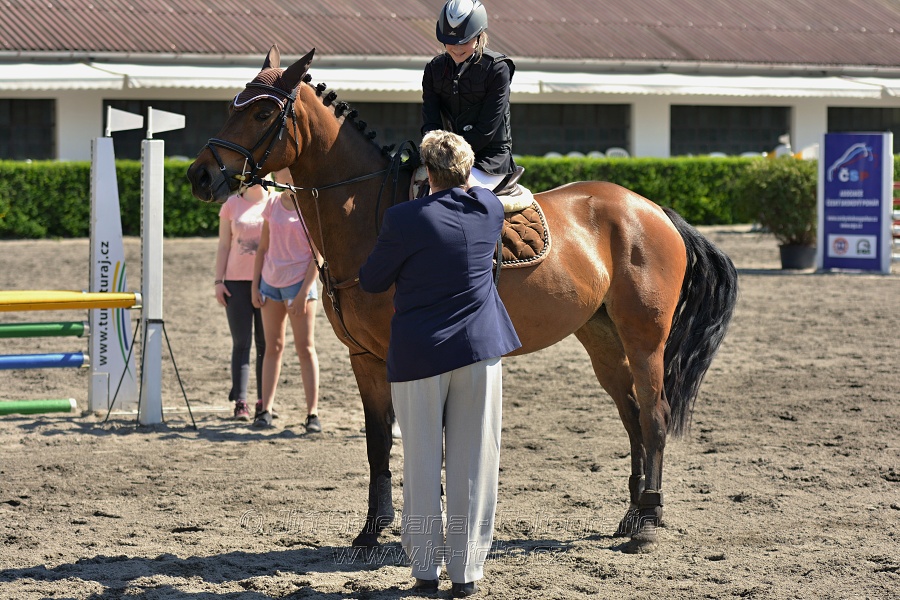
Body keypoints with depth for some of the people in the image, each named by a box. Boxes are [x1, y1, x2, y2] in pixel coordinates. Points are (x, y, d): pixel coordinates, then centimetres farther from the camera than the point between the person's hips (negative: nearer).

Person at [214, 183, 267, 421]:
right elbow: (223, 245, 7)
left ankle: (264, 401, 7)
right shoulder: (232, 205, 7)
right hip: (237, 281, 0)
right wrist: (219, 281, -1)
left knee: (266, 344, 2)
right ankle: (240, 402, -6)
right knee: (241, 343, -3)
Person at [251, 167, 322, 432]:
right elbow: (263, 248, 12)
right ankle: (265, 410, 11)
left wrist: (304, 292, -14)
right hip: (271, 283, 5)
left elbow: (317, 255, -9)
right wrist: (255, 286, 6)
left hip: (299, 282, -5)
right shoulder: (273, 204, 8)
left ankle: (312, 413, -4)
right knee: (273, 348, 9)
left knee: (305, 348, -4)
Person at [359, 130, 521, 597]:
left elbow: (371, 281, -2)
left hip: (418, 353, -3)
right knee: (473, 462, 6)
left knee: (422, 462, 8)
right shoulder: (491, 209, -1)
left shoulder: (404, 219, -13)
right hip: (480, 349, 3)